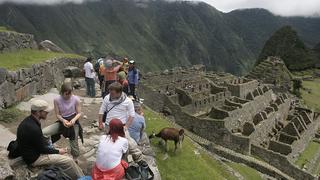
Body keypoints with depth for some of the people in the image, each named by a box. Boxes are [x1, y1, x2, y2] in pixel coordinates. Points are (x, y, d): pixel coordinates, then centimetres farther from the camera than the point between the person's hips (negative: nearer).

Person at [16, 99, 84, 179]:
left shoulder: (29, 120, -2)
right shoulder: (33, 128, -31)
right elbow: (42, 149, -20)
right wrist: (58, 151, -7)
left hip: (33, 150, 10)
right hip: (35, 158, -10)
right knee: (68, 161, -9)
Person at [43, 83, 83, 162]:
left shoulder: (76, 99, -14)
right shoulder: (57, 100, -11)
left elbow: (79, 113, -7)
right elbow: (57, 114, -5)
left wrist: (74, 120, -27)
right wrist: (63, 120, -24)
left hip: (73, 122, -2)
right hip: (62, 121, 2)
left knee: (73, 143, 1)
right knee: (43, 132, -16)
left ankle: (75, 160, 27)